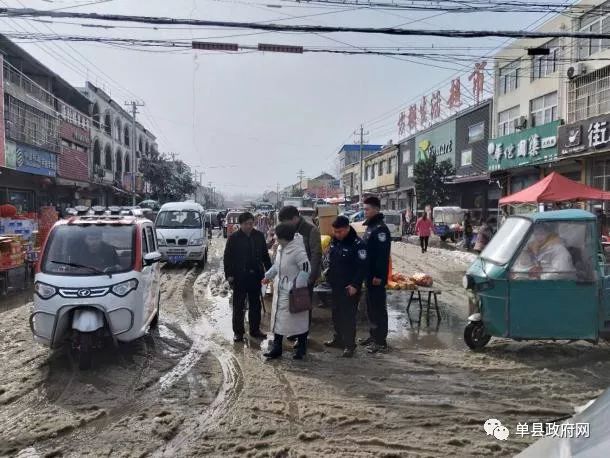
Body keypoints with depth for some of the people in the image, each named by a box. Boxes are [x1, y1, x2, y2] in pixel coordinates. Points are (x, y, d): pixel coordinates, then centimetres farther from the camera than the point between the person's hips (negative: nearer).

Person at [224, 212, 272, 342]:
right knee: (238, 305, 6)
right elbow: (227, 257, -5)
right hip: (239, 276, -3)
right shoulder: (234, 238, -6)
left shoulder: (259, 236, 3)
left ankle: (255, 330, 24)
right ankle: (238, 331, 16)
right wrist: (229, 275, -10)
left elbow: (265, 255, 10)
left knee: (255, 304, 12)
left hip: (255, 275, 4)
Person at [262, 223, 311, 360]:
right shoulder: (281, 247, 5)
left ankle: (301, 347, 23)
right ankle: (276, 347, 23)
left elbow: (306, 269, -23)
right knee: (278, 318, 12)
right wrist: (268, 276, 17)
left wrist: (297, 287, -23)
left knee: (298, 319, 6)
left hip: (293, 291, -9)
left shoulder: (297, 250, -24)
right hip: (280, 289, 9)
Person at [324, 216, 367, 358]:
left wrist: (355, 285, -20)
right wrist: (329, 275, 13)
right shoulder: (334, 241, 7)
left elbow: (362, 267, -18)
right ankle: (338, 338, 31)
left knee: (349, 315, -3)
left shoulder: (357, 244, -17)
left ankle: (349, 344, 7)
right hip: (336, 285, 8)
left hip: (350, 288, -8)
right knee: (336, 313, 16)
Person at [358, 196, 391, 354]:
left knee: (378, 307, -4)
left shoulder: (380, 228, -16)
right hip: (369, 274, 10)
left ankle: (381, 340, 3)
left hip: (376, 276, -10)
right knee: (370, 306, 16)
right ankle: (374, 335, 27)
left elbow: (383, 254, -23)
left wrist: (379, 275, -25)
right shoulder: (370, 227, 15)